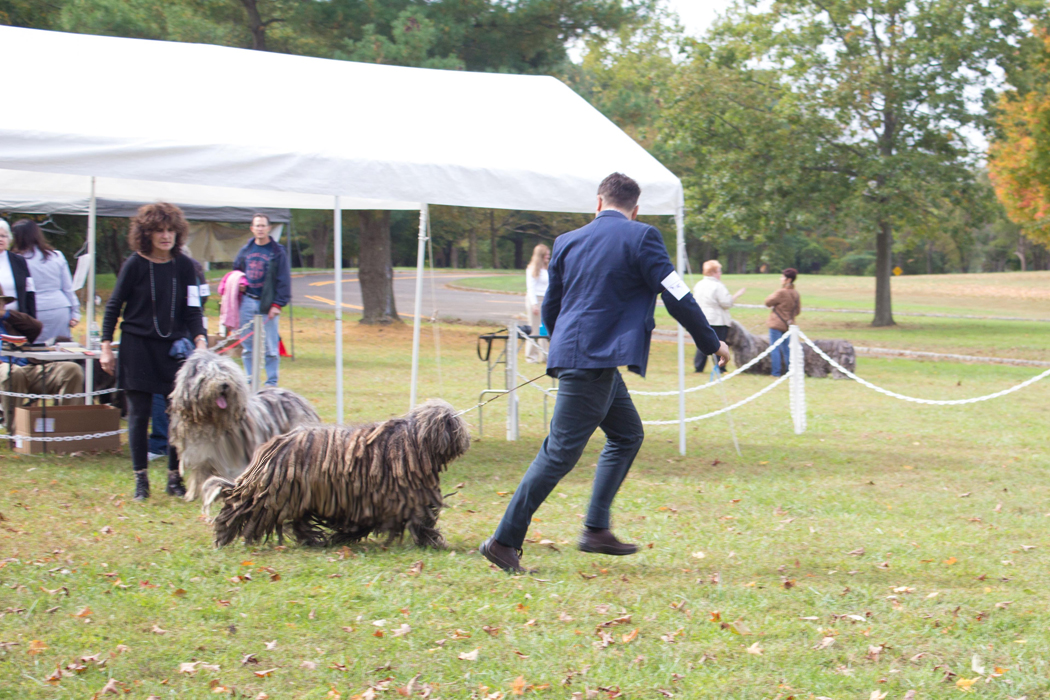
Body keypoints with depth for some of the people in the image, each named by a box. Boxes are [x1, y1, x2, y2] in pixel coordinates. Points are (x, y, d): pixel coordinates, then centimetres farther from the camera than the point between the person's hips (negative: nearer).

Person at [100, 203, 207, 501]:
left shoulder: (184, 266, 1)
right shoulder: (135, 265, -5)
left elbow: (192, 310, 1)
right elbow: (114, 306, 1)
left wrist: (200, 340, -15)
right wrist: (106, 347, -2)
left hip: (174, 348, 2)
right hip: (137, 347, -2)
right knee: (139, 414, 0)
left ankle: (175, 477, 11)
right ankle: (140, 479, 11)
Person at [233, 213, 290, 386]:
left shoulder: (278, 252, -1)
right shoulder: (246, 251, 12)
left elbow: (283, 280, -5)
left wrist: (277, 304, -11)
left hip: (268, 304, -4)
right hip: (247, 302, 4)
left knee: (270, 346, -3)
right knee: (247, 345, 7)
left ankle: (272, 383, 4)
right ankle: (249, 381, 14)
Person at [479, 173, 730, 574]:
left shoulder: (567, 242, 13)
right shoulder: (641, 238, -5)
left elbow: (549, 308, 19)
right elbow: (677, 297, -7)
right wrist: (712, 344, 6)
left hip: (571, 355, 8)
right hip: (598, 360, -8)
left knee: (628, 434, 19)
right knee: (561, 453, -6)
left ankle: (596, 529, 15)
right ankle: (504, 541, -5)